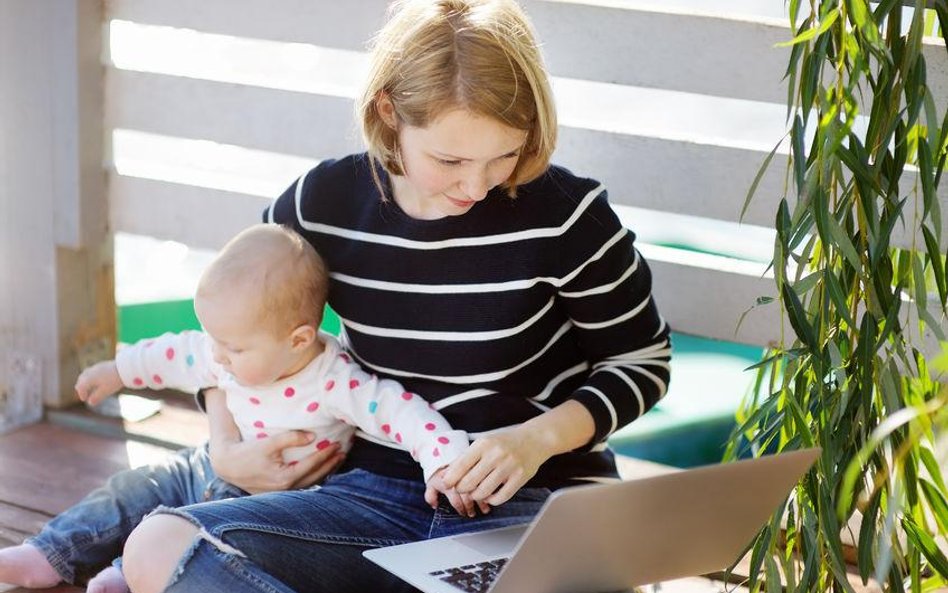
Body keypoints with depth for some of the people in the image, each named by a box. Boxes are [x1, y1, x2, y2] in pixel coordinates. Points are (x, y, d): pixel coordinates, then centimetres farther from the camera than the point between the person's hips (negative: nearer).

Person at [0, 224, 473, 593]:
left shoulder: (334, 384, -31)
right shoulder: (231, 354, -8)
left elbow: (399, 410, -36)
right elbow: (178, 355, 9)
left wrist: (446, 461, -50)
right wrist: (119, 371, 22)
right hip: (218, 473, 7)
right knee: (137, 491, 6)